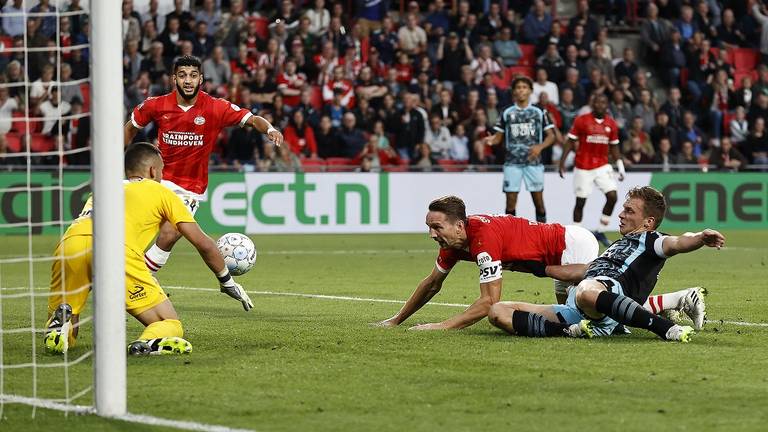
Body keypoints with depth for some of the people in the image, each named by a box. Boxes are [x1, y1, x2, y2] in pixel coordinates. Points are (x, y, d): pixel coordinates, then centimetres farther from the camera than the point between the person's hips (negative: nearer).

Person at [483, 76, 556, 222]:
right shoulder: (507, 113, 9)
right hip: (512, 162, 1)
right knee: (510, 201, -2)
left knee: (538, 199, 0)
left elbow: (551, 136, 3)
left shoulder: (539, 112, 5)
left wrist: (540, 146, -16)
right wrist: (490, 140, -13)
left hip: (533, 162, -1)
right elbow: (498, 137, 10)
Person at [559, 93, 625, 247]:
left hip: (602, 166, 3)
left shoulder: (611, 124, 5)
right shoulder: (581, 120, -6)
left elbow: (614, 147, 14)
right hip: (583, 167, -3)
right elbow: (570, 142, -3)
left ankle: (600, 232, 3)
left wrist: (620, 166, 8)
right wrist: (562, 162, -8)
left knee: (612, 196, -10)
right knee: (580, 201, -1)